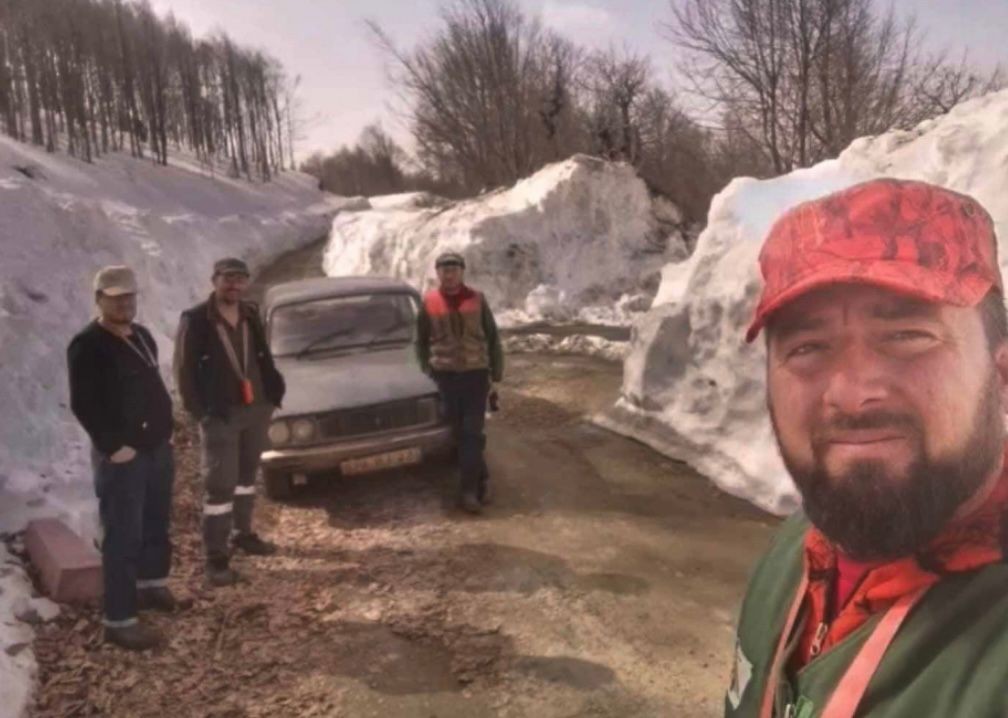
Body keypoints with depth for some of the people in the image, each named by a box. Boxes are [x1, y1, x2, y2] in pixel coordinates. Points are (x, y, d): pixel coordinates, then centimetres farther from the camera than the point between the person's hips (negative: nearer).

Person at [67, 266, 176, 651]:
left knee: (156, 524, 20)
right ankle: (119, 620, 3)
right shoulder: (87, 346, -15)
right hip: (121, 455, -8)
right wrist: (114, 446, -20)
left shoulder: (141, 336, 11)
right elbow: (82, 405, -19)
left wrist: (166, 427, 13)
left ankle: (151, 584, 40)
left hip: (157, 447, 8)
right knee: (123, 536, -4)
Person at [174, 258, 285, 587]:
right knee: (220, 485, -5)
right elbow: (184, 370, -8)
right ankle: (216, 558, 2)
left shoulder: (251, 315, 6)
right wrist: (199, 410, -13)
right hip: (220, 415, -5)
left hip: (257, 408, 6)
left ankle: (244, 533, 36)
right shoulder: (195, 320, -9)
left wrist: (274, 390, 3)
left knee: (247, 474, 19)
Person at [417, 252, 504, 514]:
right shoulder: (429, 303, 0)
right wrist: (429, 376, 3)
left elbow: (493, 339, 5)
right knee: (461, 433, 6)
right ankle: (481, 479, 22)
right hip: (445, 376, 1)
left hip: (476, 374, -1)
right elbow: (421, 343, 8)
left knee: (472, 434, -6)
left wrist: (496, 377, 3)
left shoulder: (477, 300, 0)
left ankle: (468, 489, -2)